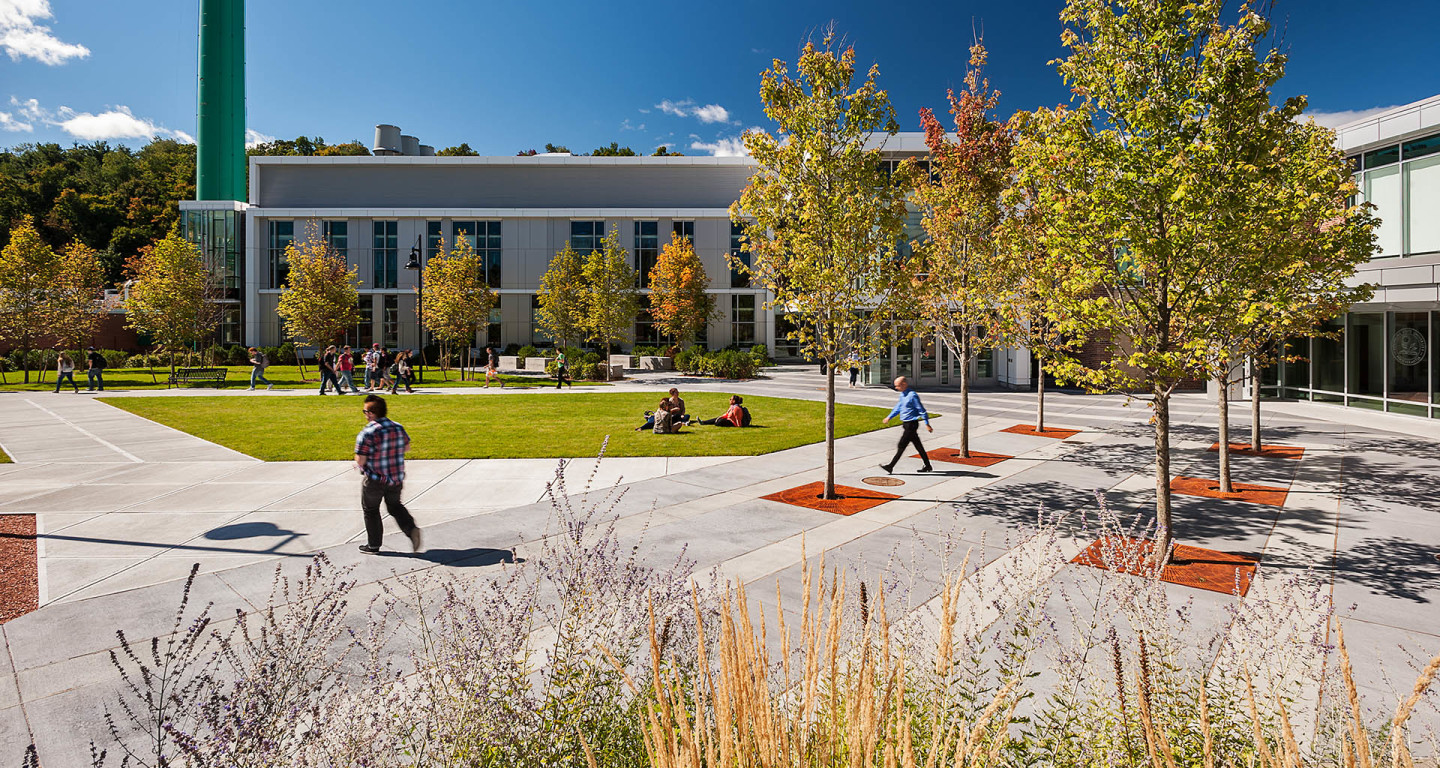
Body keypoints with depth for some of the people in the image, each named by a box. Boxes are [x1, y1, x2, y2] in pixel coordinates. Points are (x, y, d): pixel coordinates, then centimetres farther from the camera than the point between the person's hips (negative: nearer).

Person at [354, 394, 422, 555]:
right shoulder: (398, 428, -3)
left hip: (374, 481, -5)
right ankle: (411, 528, -1)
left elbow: (360, 461, -20)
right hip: (396, 478, 5)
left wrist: (358, 464, 2)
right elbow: (407, 447, 11)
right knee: (395, 506, 22)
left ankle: (373, 545, 28)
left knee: (371, 510, 16)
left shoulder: (366, 434, -21)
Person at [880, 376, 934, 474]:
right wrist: (889, 417, 20)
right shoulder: (902, 394, 9)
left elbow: (922, 410, -16)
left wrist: (927, 424, -14)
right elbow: (898, 407, 22)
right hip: (906, 424, 9)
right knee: (918, 446, 15)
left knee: (901, 446, -4)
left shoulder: (912, 395, -19)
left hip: (911, 424, -9)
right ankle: (928, 466, 24)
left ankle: (890, 467, 1)